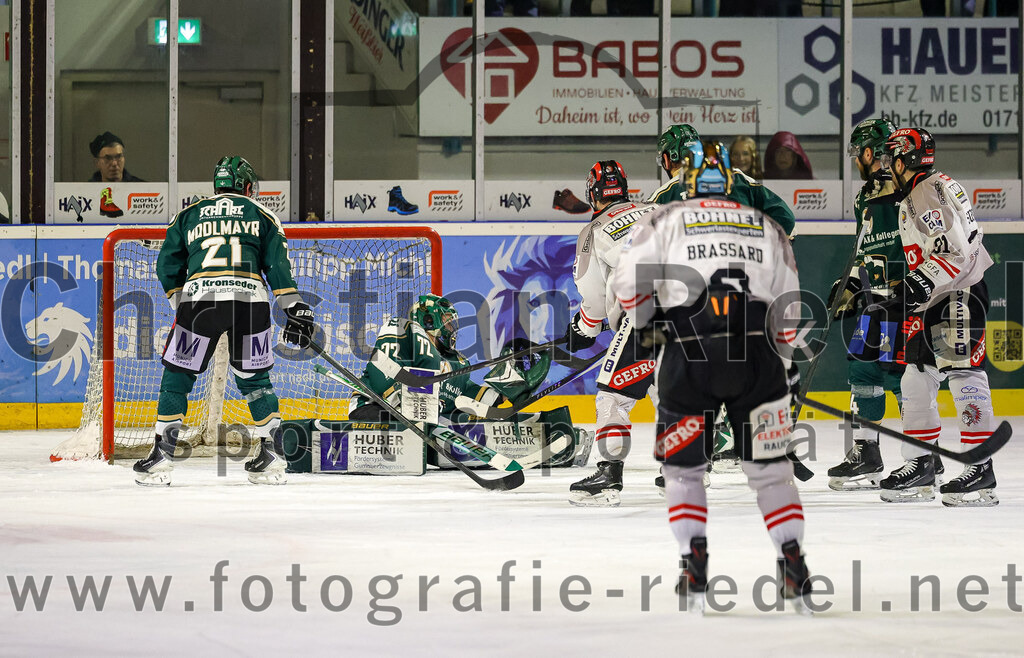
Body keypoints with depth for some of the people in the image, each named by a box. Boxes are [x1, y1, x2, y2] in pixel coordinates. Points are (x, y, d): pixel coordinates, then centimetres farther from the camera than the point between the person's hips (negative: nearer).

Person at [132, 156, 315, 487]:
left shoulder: (187, 215, 23)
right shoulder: (262, 216, 21)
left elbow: (167, 267, 16)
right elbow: (277, 266, 10)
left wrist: (181, 305, 25)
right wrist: (295, 309, 9)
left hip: (199, 297, -1)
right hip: (251, 297, 1)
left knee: (177, 376, 9)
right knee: (254, 378, 17)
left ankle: (161, 456, 3)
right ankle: (272, 453, 12)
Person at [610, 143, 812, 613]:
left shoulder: (667, 219, 15)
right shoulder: (766, 227, 24)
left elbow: (628, 275, 2)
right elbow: (788, 305, 21)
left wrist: (645, 323, 20)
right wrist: (777, 363, 33)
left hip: (688, 352, -2)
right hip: (756, 352, 2)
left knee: (682, 466, 13)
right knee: (769, 466, 13)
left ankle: (694, 559, 1)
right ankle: (792, 561, 5)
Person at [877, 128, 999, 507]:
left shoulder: (929, 194, -16)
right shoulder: (913, 196, 18)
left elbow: (954, 251, -24)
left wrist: (922, 284, -30)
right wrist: (909, 288, 24)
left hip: (961, 296, -11)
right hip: (937, 301, 11)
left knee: (964, 378, -13)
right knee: (916, 381, 10)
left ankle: (981, 469, -14)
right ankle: (919, 466, 15)